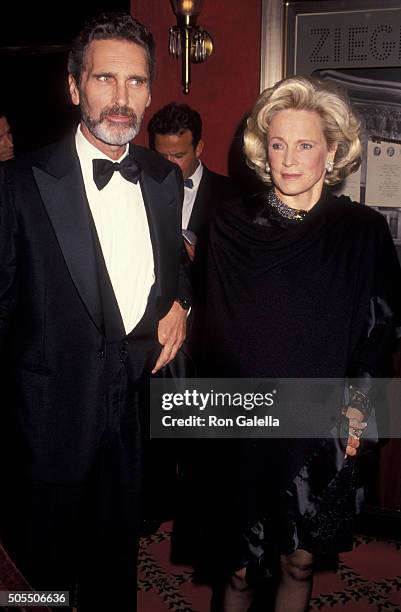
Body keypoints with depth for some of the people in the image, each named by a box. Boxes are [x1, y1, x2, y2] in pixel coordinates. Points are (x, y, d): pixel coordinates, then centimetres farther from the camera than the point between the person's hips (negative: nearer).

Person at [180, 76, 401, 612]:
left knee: (297, 563, 14)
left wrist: (356, 412, -3)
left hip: (319, 431, 0)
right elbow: (213, 330, 5)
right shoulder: (231, 226, -2)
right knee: (237, 567, 11)